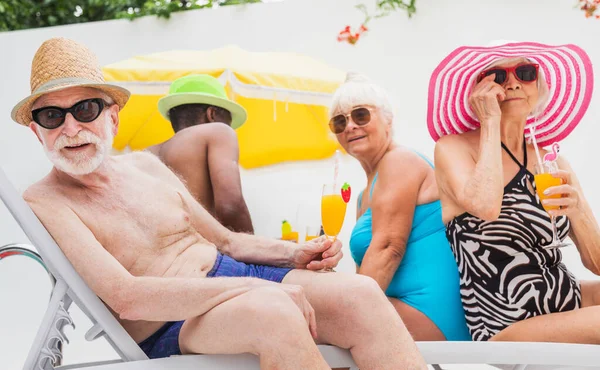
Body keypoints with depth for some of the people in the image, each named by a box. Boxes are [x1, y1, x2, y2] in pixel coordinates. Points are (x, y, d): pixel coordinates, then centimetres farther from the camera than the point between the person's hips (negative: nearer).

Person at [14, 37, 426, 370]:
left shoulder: (145, 164, 14)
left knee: (361, 295, -20)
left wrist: (292, 253, -1)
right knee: (272, 311, -37)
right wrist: (260, 287, -26)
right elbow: (126, 297, -20)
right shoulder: (43, 203, -6)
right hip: (170, 332, -6)